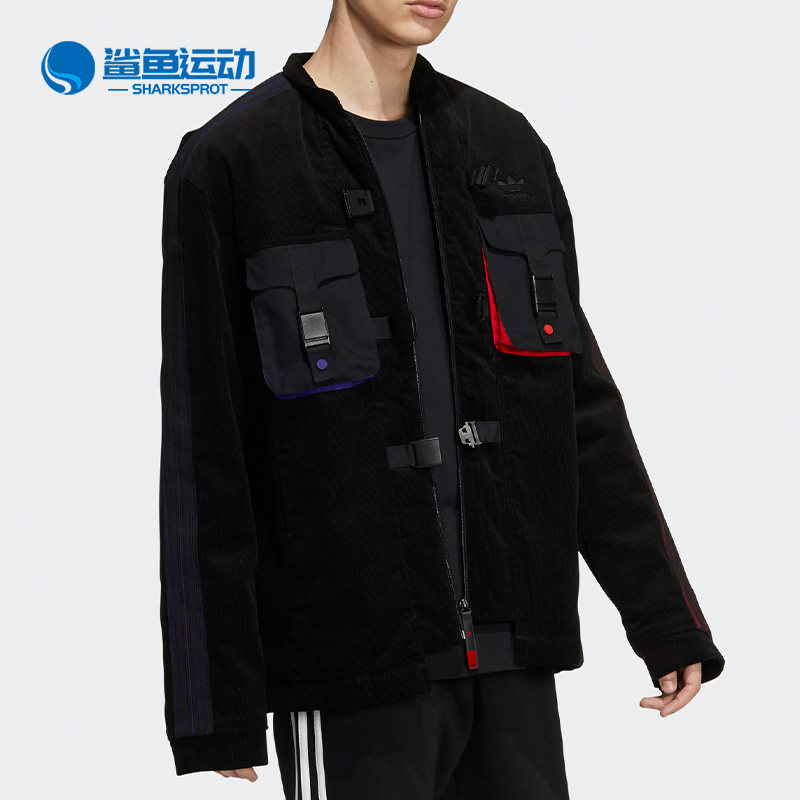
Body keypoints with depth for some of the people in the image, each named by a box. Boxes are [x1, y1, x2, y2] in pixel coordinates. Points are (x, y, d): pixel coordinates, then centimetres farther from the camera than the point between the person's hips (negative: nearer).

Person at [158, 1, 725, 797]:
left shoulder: (506, 146, 13)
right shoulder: (230, 164, -3)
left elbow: (583, 405, 14)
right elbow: (202, 457, -6)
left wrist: (664, 617, 11)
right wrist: (220, 711, -8)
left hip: (514, 657, 5)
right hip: (352, 679, -4)